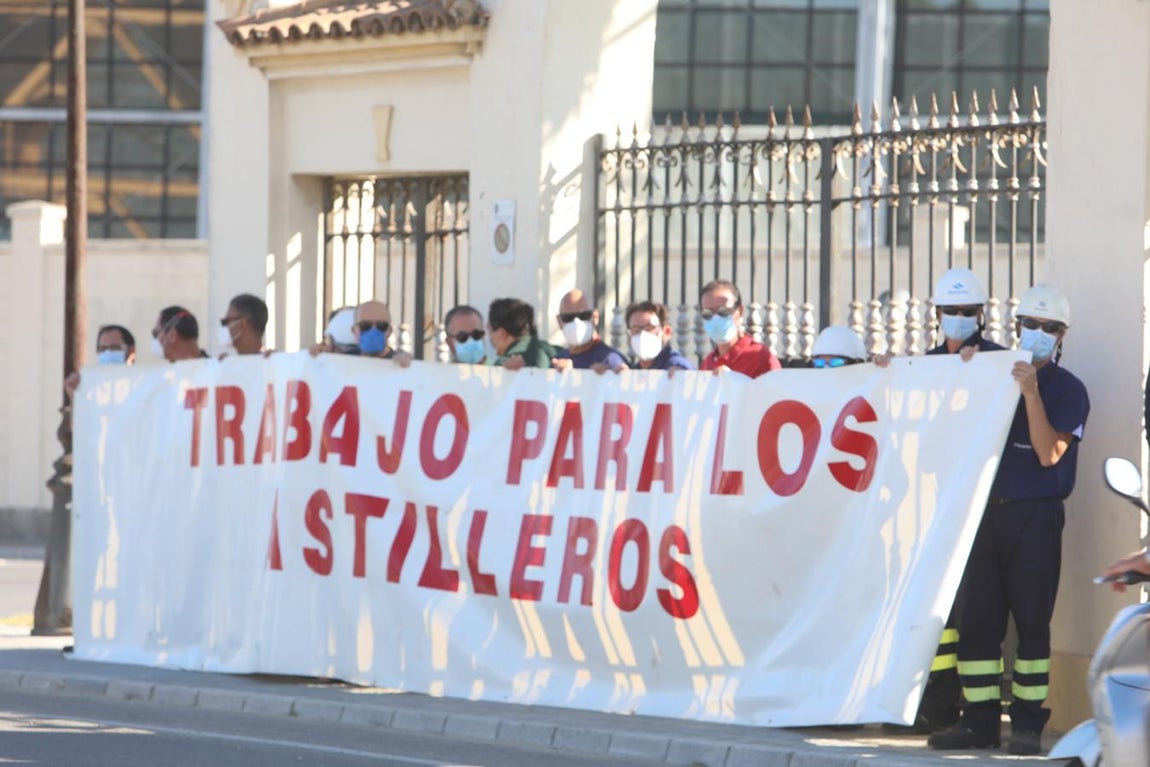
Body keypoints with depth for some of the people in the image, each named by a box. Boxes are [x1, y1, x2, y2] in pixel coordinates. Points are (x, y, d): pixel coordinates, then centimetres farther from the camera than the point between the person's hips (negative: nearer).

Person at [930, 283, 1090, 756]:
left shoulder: (1067, 390, 0)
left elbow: (1049, 453, -11)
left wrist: (1031, 393, -17)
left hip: (1035, 517, -5)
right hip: (988, 512, 5)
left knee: (1031, 622, -4)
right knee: (977, 621, 2)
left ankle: (1028, 724, 0)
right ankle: (979, 721, 6)